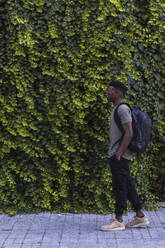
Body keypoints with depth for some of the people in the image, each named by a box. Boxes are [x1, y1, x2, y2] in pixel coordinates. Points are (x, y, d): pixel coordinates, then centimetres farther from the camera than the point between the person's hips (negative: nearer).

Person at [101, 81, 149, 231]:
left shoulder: (123, 109, -13)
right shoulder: (117, 110, 18)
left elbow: (129, 133, -20)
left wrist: (119, 154, -21)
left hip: (120, 156, -10)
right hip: (116, 155, 10)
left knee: (120, 186, -6)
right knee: (127, 186, 11)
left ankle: (118, 220, -2)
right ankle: (140, 217, 15)